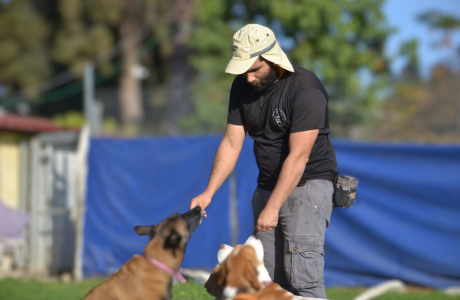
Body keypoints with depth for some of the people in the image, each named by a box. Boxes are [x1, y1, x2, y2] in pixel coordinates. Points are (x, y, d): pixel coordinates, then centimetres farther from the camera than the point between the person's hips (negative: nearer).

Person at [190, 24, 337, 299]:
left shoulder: (306, 89, -21)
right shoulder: (243, 87, 0)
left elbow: (297, 157, -23)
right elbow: (232, 144, 2)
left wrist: (272, 208, -24)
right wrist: (208, 193, -7)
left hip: (308, 183, -6)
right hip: (268, 185, 7)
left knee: (302, 275, -16)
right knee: (269, 277, 2)